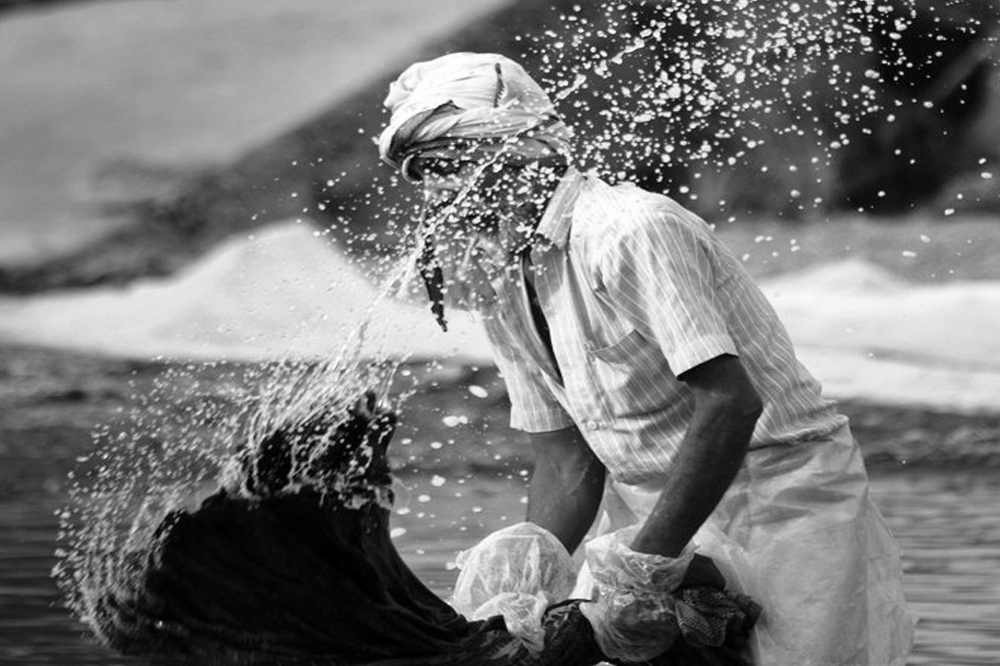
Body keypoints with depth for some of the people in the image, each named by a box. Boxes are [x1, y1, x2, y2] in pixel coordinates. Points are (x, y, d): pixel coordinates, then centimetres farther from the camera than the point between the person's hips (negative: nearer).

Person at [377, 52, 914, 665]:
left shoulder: (628, 233, -22)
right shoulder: (500, 280, 6)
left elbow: (730, 403, -30)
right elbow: (566, 464, 6)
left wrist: (643, 567, -31)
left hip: (779, 495, -8)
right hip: (656, 512, 8)